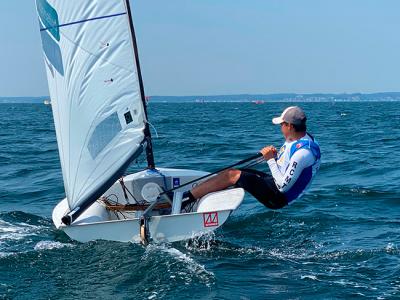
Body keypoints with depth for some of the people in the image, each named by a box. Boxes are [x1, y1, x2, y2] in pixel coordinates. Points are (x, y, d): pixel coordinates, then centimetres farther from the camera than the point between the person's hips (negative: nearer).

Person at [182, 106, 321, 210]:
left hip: (277, 197, -10)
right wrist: (273, 155, -3)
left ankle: (184, 199, -11)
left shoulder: (303, 152, -24)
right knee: (231, 173, 3)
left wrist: (270, 159, -20)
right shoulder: (299, 139, 8)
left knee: (232, 175, -14)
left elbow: (283, 186, -26)